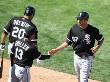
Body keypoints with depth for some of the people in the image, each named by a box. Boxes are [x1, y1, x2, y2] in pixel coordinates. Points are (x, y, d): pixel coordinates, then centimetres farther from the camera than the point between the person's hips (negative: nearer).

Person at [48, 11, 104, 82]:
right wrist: (56, 50, -2)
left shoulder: (93, 30, -15)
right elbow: (68, 42, 4)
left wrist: (97, 47, -16)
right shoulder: (74, 28, -5)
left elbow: (101, 39, 3)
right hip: (76, 57, 5)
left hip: (87, 58, -4)